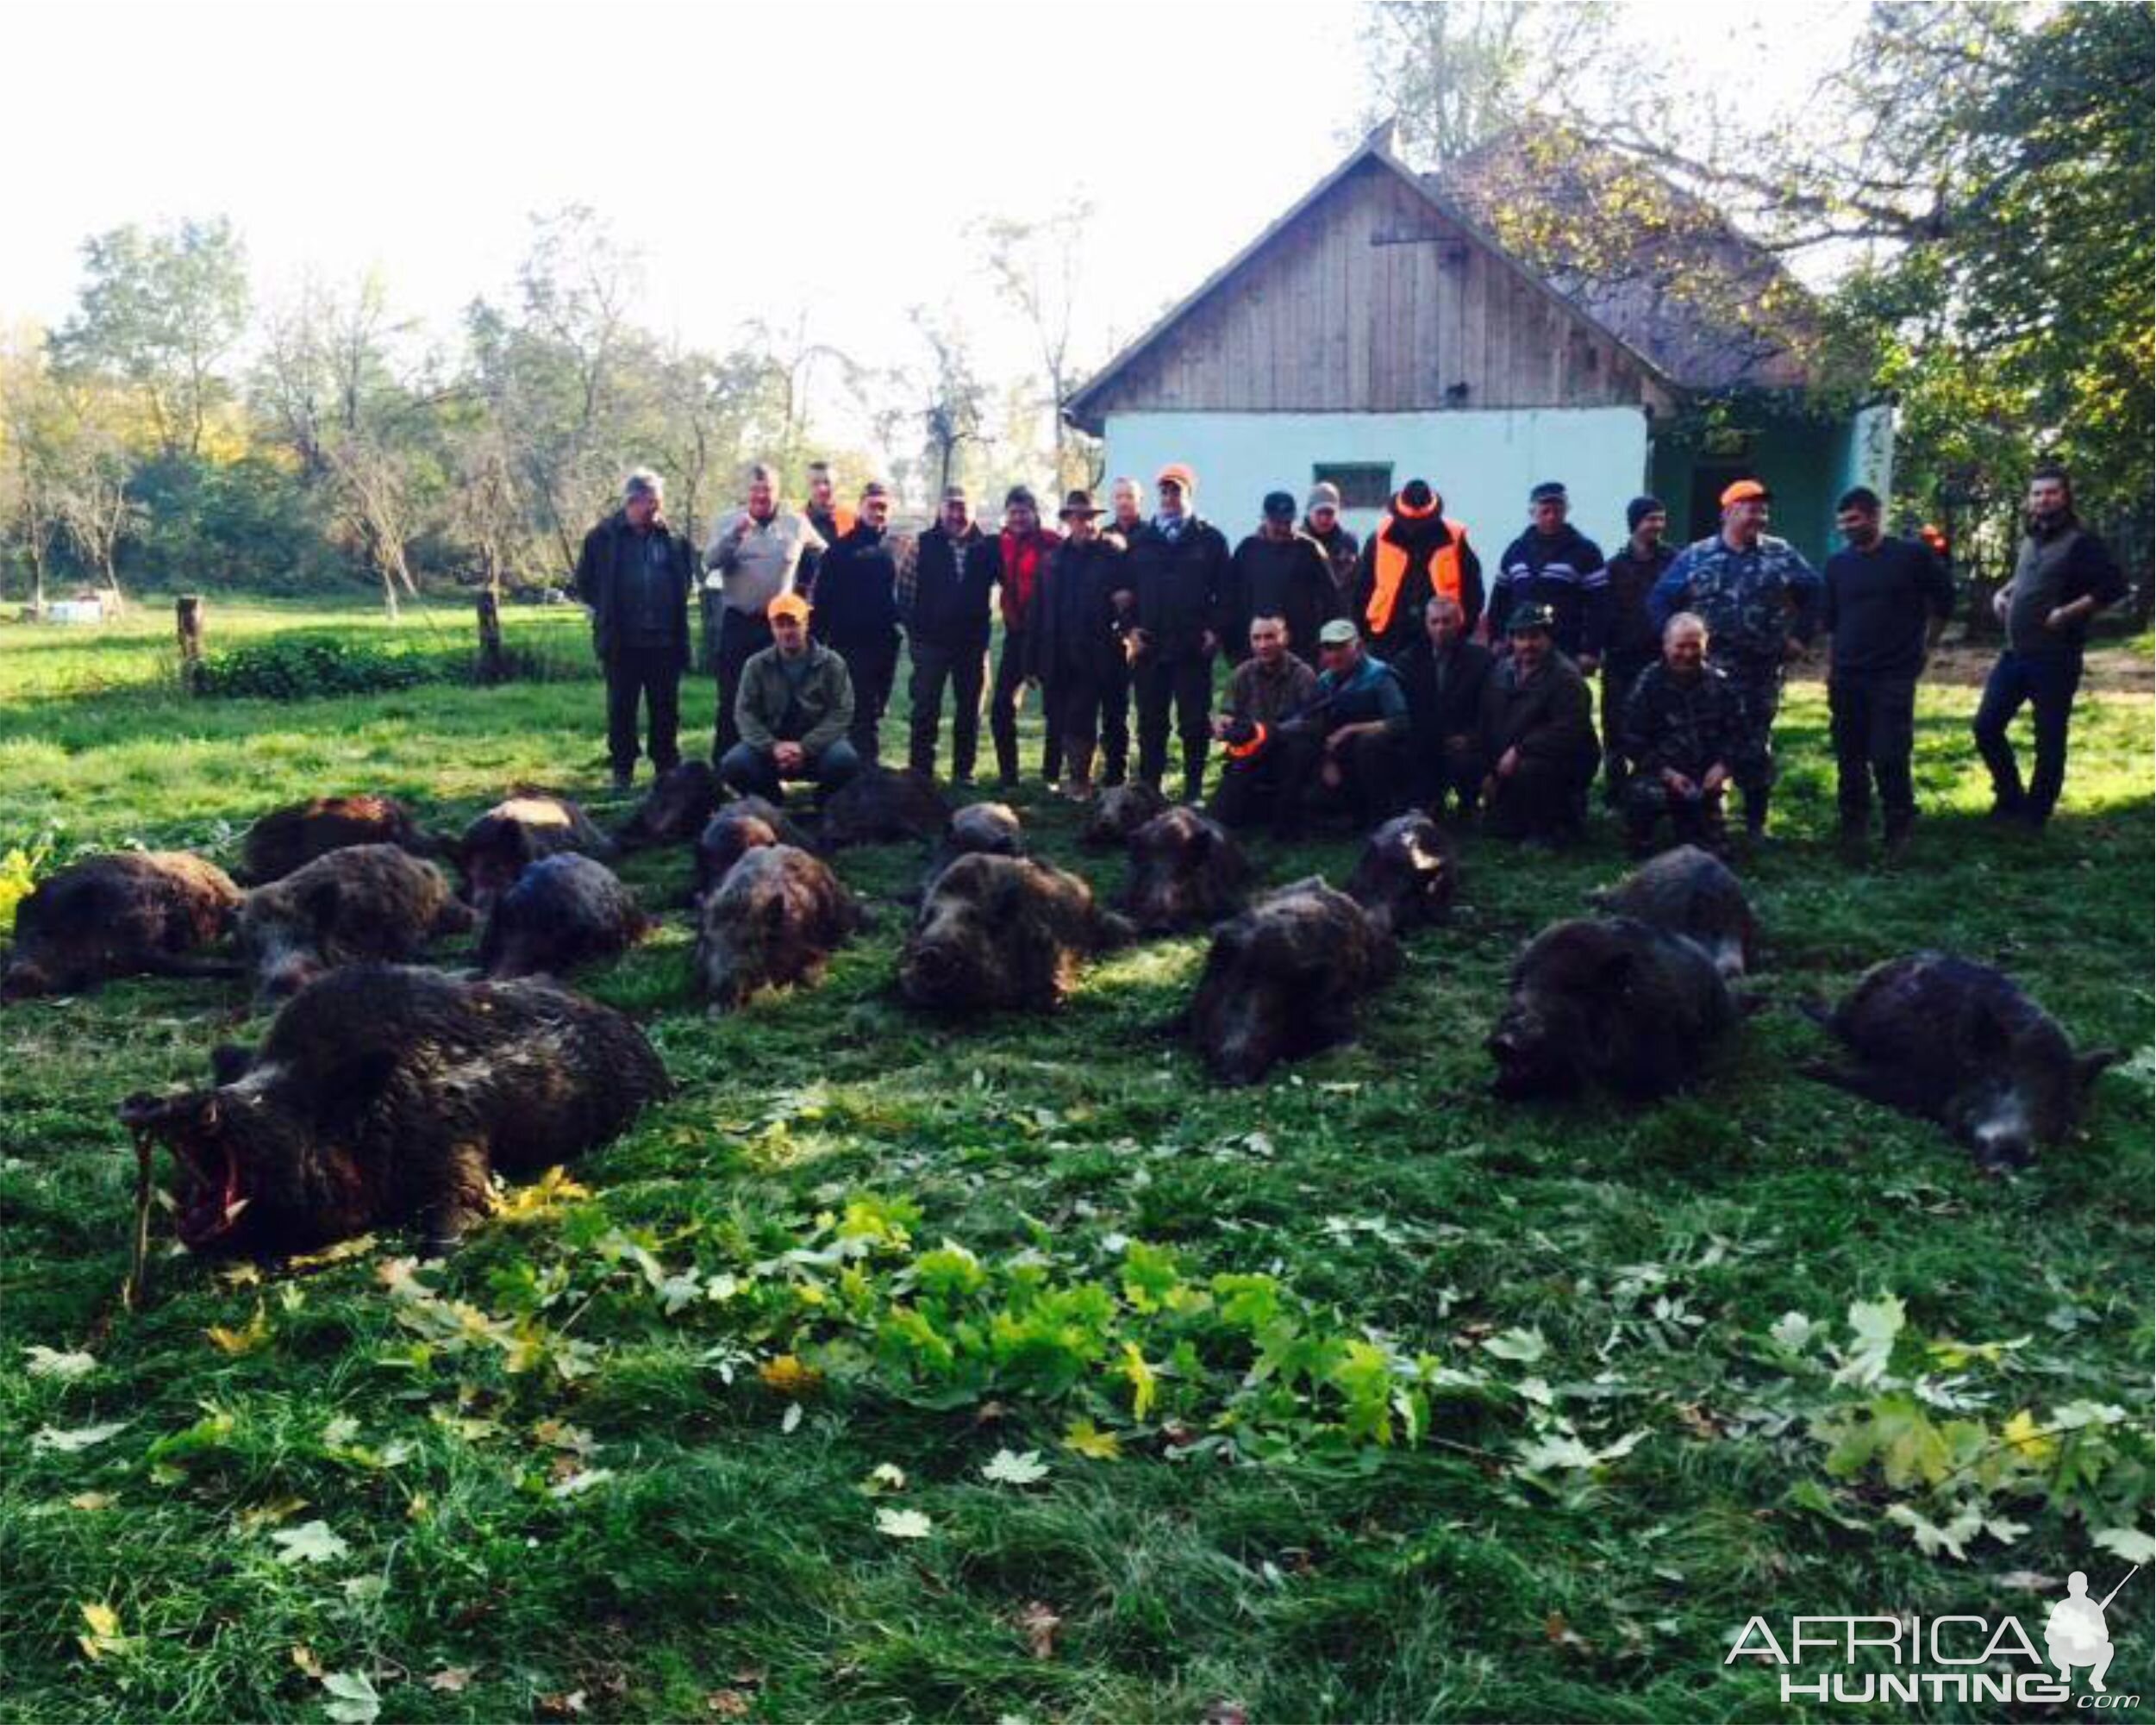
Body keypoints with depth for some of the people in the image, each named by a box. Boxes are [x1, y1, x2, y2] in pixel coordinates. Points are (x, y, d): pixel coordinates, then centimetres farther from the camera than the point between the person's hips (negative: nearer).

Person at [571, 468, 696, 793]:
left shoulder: (672, 537, 2)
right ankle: (622, 769, 16)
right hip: (621, 641, -1)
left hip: (665, 640, 1)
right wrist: (607, 610, 4)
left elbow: (687, 578, 15)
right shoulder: (604, 537, -3)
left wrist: (674, 613, 6)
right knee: (621, 708, 6)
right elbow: (584, 582, 6)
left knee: (666, 707, 8)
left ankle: (667, 766, 19)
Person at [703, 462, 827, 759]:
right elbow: (711, 561, -15)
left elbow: (825, 556, 17)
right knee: (732, 697, 0)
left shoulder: (796, 525, 3)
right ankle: (724, 761, 7)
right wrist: (735, 534, -29)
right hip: (738, 622, -1)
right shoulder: (728, 522, 0)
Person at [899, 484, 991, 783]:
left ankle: (963, 772, 18)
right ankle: (920, 772, 9)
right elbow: (905, 590, -1)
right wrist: (914, 632, -5)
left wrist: (982, 632, -1)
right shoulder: (922, 545, 0)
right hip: (931, 641, -2)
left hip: (973, 642, 2)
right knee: (926, 710, 2)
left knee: (969, 710, 8)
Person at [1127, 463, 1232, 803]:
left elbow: (1224, 591, 2)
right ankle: (1149, 787, 14)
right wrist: (1131, 628, 0)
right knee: (1150, 722, 6)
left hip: (1194, 647, -2)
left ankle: (1194, 789, 9)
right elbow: (1126, 587, 12)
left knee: (1195, 722, 2)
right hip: (1150, 645, 2)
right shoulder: (1142, 540, 11)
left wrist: (1215, 630, -8)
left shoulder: (1210, 539, 5)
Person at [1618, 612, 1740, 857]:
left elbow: (1733, 732, 9)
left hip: (1705, 777, 4)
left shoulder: (1718, 683, 5)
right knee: (1648, 795, -38)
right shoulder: (1648, 683, -7)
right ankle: (1640, 849, -8)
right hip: (1659, 771, -4)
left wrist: (1722, 765, -11)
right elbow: (1631, 739, -9)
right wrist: (1665, 772, -19)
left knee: (1709, 846, 1)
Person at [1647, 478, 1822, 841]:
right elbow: (1661, 599, 6)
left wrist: (1800, 636, 6)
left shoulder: (1781, 554, 5)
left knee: (1756, 746, 5)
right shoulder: (1695, 556, 4)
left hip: (1763, 671, 1)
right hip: (1709, 671, -1)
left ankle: (1756, 822, 15)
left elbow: (1813, 592, 12)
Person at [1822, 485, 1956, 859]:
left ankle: (1899, 830, 8)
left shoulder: (1912, 555, -3)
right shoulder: (1837, 564, 6)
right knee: (1850, 758, 6)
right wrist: (1831, 668, 10)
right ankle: (1854, 827, 18)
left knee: (1890, 757, -7)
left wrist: (1926, 647, 9)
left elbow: (1944, 601, 8)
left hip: (1894, 676, -3)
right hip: (1847, 678, 4)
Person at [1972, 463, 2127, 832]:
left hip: (2054, 660, -7)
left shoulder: (2080, 542, -10)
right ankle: (2010, 798, 24)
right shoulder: (2030, 540, 13)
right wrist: (2003, 593, 13)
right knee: (1986, 727, 7)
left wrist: (2068, 612, -23)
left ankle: (2034, 819, 13)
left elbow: (2115, 586, -19)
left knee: (2049, 742, 2)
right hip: (2014, 654, 7)